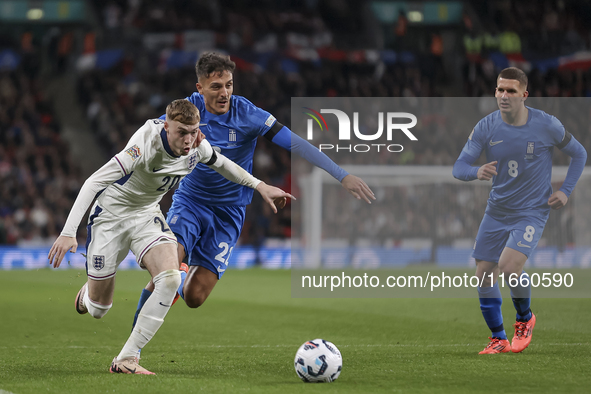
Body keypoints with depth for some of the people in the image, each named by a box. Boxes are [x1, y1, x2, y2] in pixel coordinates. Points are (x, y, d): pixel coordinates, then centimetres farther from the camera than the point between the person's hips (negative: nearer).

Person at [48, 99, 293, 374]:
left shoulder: (197, 147, -14)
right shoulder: (146, 145, -34)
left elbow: (220, 163, 12)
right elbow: (94, 182, -36)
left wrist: (260, 186, 13)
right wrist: (68, 232, -44)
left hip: (147, 214, 5)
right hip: (111, 214, -5)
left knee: (170, 279, -24)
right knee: (97, 309, 2)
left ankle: (125, 360, -18)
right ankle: (89, 292, 45)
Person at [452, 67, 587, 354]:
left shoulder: (547, 125, -11)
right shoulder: (486, 127, -8)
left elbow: (579, 154, 5)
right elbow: (459, 167, -10)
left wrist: (565, 191, -5)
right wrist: (477, 172, -33)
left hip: (532, 211, -4)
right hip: (496, 211, 4)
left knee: (509, 267, -23)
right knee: (484, 275, 0)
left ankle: (525, 318, 7)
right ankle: (498, 339, 19)